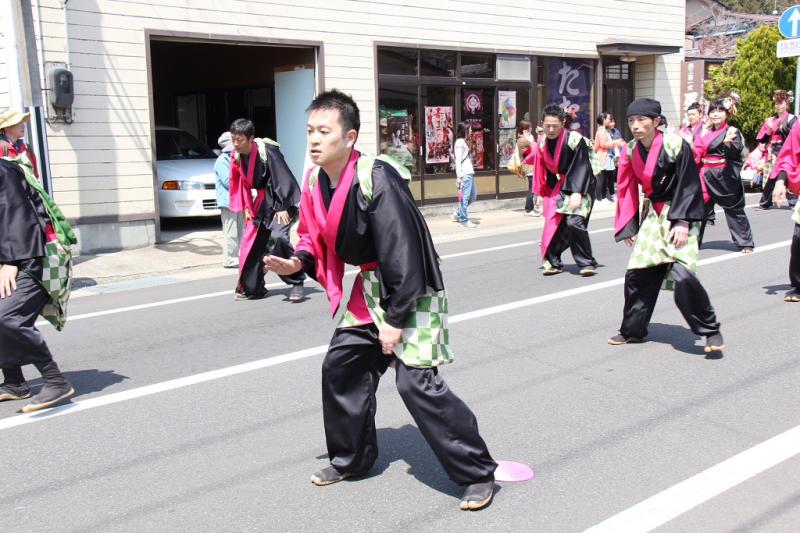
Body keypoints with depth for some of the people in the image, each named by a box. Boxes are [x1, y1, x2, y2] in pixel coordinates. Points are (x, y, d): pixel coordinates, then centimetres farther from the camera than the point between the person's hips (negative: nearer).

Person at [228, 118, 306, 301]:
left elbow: (283, 179, -21)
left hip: (281, 202, -7)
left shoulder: (267, 151, -22)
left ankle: (297, 282, -13)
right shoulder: (237, 156, 1)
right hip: (263, 203, 8)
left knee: (278, 237, -27)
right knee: (251, 243, 5)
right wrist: (246, 207, 9)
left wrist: (283, 207, -21)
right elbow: (239, 183, 12)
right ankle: (252, 288, 19)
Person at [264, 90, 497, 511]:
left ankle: (477, 472, 2)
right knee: (340, 365, 11)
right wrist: (298, 264, -10)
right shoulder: (316, 182, -1)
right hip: (372, 288, 9)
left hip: (412, 290, -9)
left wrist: (396, 319, -22)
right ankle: (351, 457, 32)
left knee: (415, 381, -14)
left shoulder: (377, 180, -26)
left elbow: (401, 253, -26)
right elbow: (320, 241, 11)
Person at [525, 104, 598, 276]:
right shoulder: (543, 143, 1)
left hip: (580, 186, -6)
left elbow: (582, 167, -20)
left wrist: (577, 192, -27)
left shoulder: (574, 139, -18)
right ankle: (554, 262, 17)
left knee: (574, 222, -21)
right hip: (559, 187, 6)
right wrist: (545, 193, 15)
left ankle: (587, 263, -7)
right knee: (554, 223, 1)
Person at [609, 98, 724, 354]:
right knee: (637, 274, 6)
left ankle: (711, 330, -3)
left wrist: (682, 221, -19)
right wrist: (627, 227, 4)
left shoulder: (675, 145, -16)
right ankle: (633, 330, 23)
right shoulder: (630, 151, 1)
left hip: (677, 215, -6)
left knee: (681, 275, -20)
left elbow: (689, 186, -13)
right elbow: (627, 191, 7)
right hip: (652, 215, 6)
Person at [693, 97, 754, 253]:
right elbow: (698, 155, 16)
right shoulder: (706, 133, 11)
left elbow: (736, 152, -18)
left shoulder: (733, 132, -4)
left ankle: (745, 243, 13)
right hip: (707, 175, 5)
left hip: (725, 177, -5)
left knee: (734, 209, 3)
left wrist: (728, 142, -36)